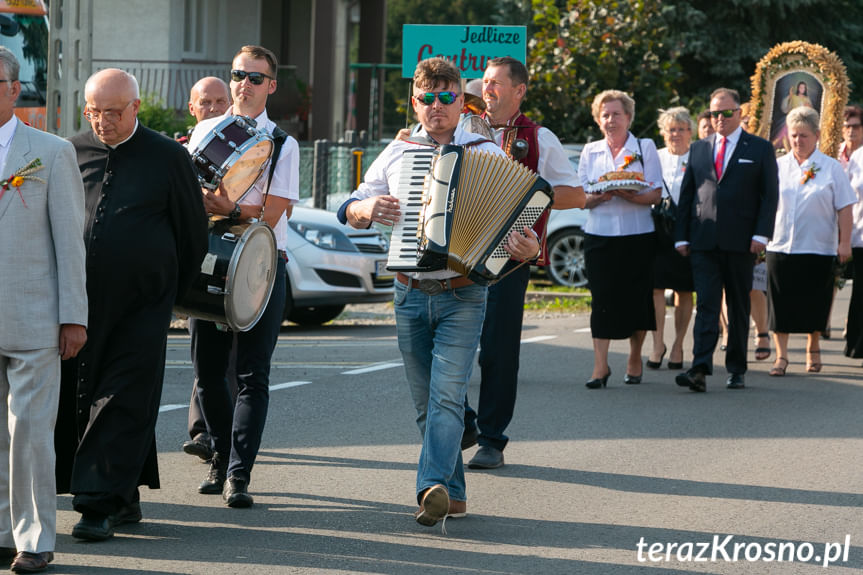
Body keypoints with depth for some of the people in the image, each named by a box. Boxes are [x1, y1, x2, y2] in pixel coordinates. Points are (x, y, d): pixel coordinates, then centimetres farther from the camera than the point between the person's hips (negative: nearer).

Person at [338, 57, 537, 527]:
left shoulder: (488, 154, 3)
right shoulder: (397, 153, 11)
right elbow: (349, 210, 16)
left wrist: (528, 248, -23)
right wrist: (367, 211, -8)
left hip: (462, 296, -4)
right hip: (410, 294, 4)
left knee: (447, 394, -17)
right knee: (425, 403, 7)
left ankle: (433, 486, -26)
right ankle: (453, 495, 16)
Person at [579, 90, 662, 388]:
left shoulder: (645, 148, 5)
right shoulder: (590, 151, 13)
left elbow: (656, 194, -3)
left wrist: (631, 196, -22)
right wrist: (597, 198, -14)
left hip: (637, 235, -1)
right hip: (599, 234, 1)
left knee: (636, 297, 2)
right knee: (602, 297, -7)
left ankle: (635, 359, 20)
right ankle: (600, 366, -8)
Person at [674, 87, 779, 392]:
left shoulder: (760, 149, 5)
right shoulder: (698, 149, 14)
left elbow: (770, 195, 1)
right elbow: (686, 194, 14)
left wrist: (761, 235, -10)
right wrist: (681, 236, 6)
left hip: (740, 241, -1)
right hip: (704, 241, 1)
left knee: (739, 307, 7)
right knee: (706, 304, -9)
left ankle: (736, 369, 15)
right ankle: (700, 369, -18)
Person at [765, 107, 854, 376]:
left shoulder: (831, 168, 0)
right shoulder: (778, 166, 8)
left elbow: (844, 208, -1)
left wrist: (845, 242, -7)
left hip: (818, 249, -2)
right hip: (780, 247, 2)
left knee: (814, 304, 6)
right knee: (781, 304, -2)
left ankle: (813, 349, 26)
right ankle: (781, 356, 2)